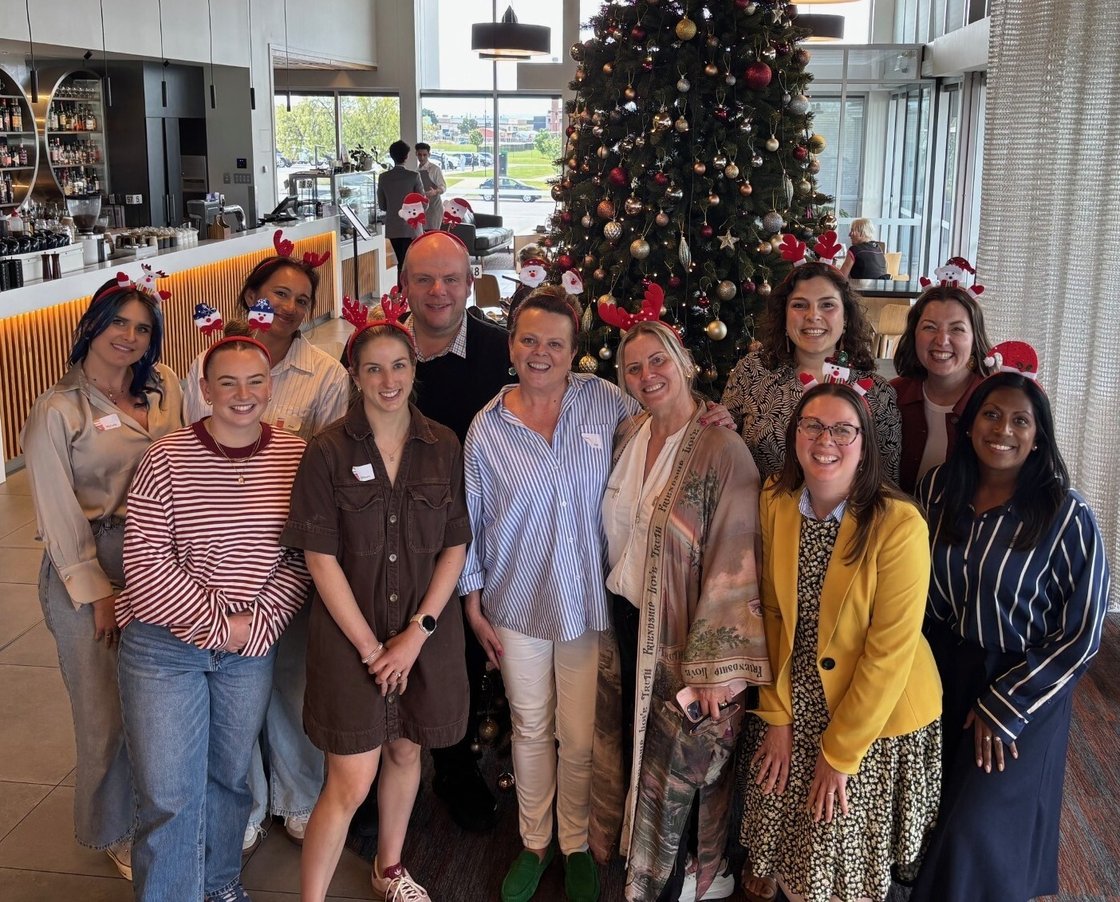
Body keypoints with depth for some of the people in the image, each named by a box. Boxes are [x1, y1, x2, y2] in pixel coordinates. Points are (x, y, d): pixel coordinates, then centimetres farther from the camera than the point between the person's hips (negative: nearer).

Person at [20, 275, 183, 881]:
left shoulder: (163, 387, 3)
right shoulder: (58, 410, -9)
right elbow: (58, 514, -9)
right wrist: (96, 593, -9)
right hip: (86, 564, -4)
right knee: (108, 709, 6)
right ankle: (115, 831, 27)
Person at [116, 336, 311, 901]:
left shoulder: (296, 457, -3)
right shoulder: (167, 460, -11)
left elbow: (301, 557, -2)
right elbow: (146, 564, -13)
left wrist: (259, 622, -12)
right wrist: (218, 621, -15)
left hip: (253, 644, 3)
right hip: (164, 645, -3)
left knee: (230, 774, 20)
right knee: (169, 794, -1)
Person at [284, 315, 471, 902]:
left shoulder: (443, 447, 0)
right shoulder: (329, 451, -8)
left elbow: (455, 545, -1)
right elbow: (320, 556, -10)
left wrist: (417, 633, -10)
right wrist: (369, 645, -12)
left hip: (426, 630, 3)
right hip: (350, 630, -3)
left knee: (405, 751, 19)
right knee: (351, 782, -5)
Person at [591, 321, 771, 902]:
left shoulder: (721, 450, -18)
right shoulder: (628, 437, 3)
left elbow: (733, 565, -21)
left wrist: (716, 666, -22)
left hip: (682, 634, -6)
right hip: (627, 621, 6)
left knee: (686, 756, 8)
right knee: (633, 740, 19)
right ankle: (638, 850, 43)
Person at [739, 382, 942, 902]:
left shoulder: (899, 524, -22)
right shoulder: (775, 505, -6)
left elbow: (890, 651, -19)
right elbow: (773, 613, 0)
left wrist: (839, 752, -15)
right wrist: (776, 717, -3)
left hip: (875, 717, -4)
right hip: (794, 709, 4)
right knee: (781, 844, 17)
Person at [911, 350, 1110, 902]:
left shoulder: (1066, 516, -18)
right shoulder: (936, 490, -6)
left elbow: (1081, 634, -14)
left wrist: (1003, 708, -13)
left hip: (1022, 687, -4)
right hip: (942, 673, 4)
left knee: (979, 834, 2)